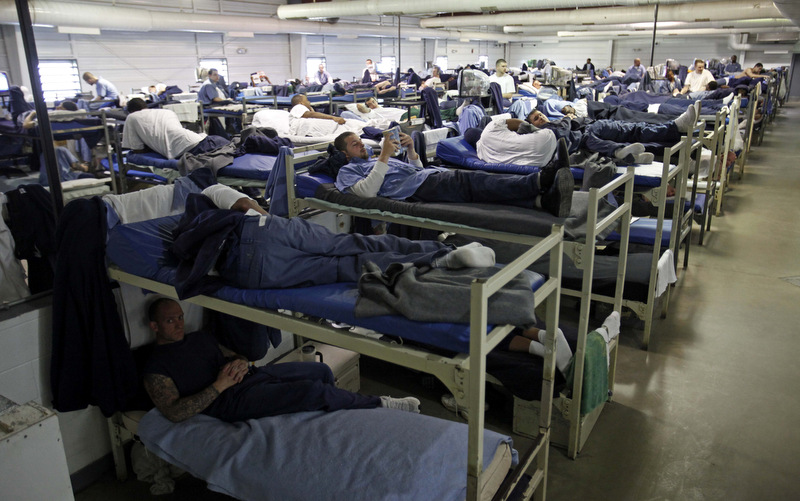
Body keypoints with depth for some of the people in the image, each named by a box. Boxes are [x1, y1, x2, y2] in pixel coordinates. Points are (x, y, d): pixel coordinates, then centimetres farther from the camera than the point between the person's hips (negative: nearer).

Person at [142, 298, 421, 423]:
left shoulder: (200, 338, 20)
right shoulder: (156, 367, -3)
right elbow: (173, 413, -14)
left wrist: (241, 364, -3)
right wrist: (218, 386, -18)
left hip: (251, 374, 9)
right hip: (234, 401, -9)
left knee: (321, 370, 5)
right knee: (313, 390, -24)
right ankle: (378, 406, -6)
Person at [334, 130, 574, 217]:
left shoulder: (373, 160, 38)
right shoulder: (347, 171, 16)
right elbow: (367, 191, -8)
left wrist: (411, 149, 15)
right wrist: (384, 156, -8)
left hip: (429, 175, 8)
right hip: (415, 187, -8)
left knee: (474, 181, -21)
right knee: (469, 181, -30)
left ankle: (542, 200, -42)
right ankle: (540, 181, -47)